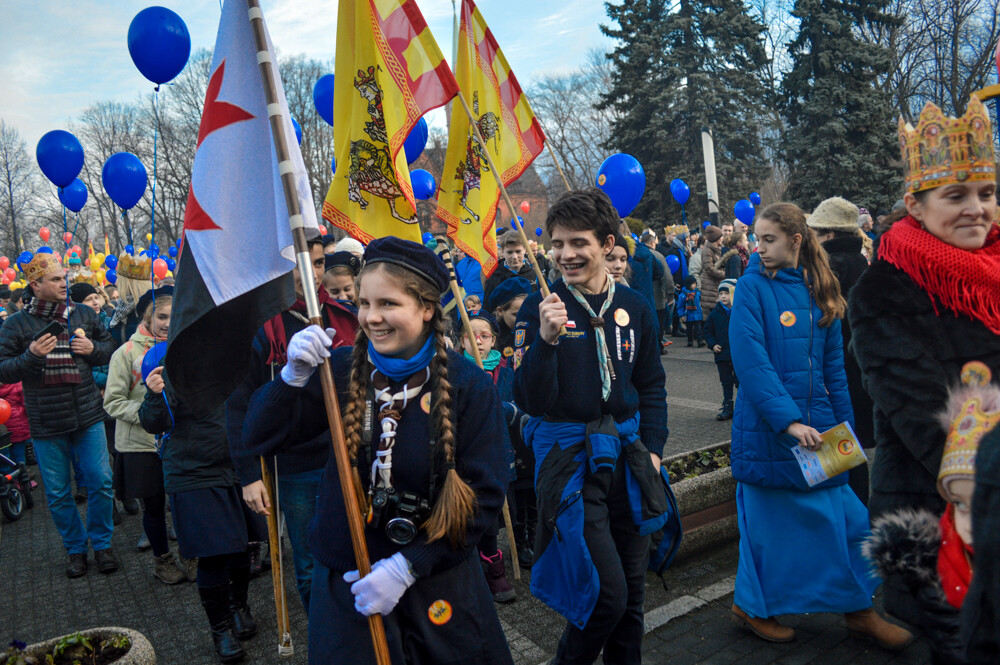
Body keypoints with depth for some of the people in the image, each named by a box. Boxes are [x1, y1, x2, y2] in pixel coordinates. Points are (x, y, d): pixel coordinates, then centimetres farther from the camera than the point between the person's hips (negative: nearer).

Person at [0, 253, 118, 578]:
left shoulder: (84, 315, 5)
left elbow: (110, 347, 14)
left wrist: (93, 349, -7)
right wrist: (32, 355, -20)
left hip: (88, 416, 1)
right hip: (46, 425, -1)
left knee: (100, 481, 3)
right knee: (58, 493, 9)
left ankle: (102, 543, 22)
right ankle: (76, 549, 27)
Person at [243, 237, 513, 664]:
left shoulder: (469, 386, -13)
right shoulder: (341, 370, -5)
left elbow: (484, 495, -13)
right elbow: (260, 437, -6)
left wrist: (406, 568, -17)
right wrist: (293, 376, -24)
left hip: (437, 582, -1)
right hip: (345, 577, 1)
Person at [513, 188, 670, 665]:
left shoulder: (633, 308, 3)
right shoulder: (540, 308, -9)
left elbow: (651, 386, 13)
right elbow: (529, 401, -15)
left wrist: (652, 447, 5)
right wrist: (546, 339, -28)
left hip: (625, 451, 5)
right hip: (567, 456, -4)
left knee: (632, 586, 15)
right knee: (607, 590, -7)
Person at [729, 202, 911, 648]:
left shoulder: (818, 288, 7)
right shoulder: (752, 286, -9)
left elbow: (832, 363, 11)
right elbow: (750, 362, -18)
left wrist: (844, 422, 7)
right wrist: (789, 421, -24)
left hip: (817, 423, 5)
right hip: (768, 426, -5)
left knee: (843, 515, 9)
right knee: (770, 520, 6)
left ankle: (857, 608, 27)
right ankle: (752, 605, 26)